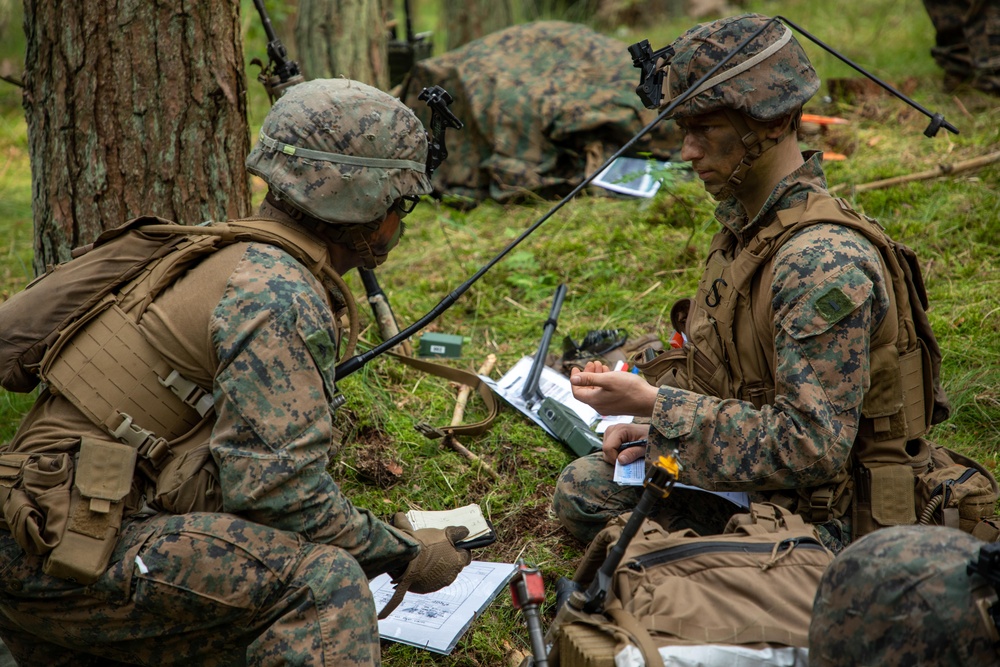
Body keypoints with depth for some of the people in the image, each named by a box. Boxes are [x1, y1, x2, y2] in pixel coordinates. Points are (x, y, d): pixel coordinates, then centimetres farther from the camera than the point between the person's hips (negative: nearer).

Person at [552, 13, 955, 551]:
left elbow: (812, 446, -32)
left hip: (823, 517, -9)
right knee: (582, 489, 13)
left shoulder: (824, 261, -29)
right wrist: (661, 426, -1)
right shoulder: (745, 221, 3)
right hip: (753, 480, 9)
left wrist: (653, 402, -28)